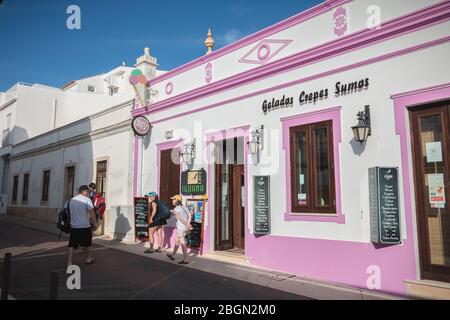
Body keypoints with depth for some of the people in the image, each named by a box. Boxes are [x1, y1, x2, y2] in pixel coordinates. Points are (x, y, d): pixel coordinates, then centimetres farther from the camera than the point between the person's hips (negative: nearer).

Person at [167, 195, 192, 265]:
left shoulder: (175, 210, -11)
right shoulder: (184, 207, 12)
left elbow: (180, 219, -20)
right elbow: (190, 216, 4)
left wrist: (187, 226, -15)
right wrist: (188, 225, -4)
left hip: (181, 228, -8)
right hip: (185, 229, 8)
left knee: (183, 244, -3)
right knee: (177, 241, 22)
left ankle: (185, 260, 1)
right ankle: (173, 255, 36)